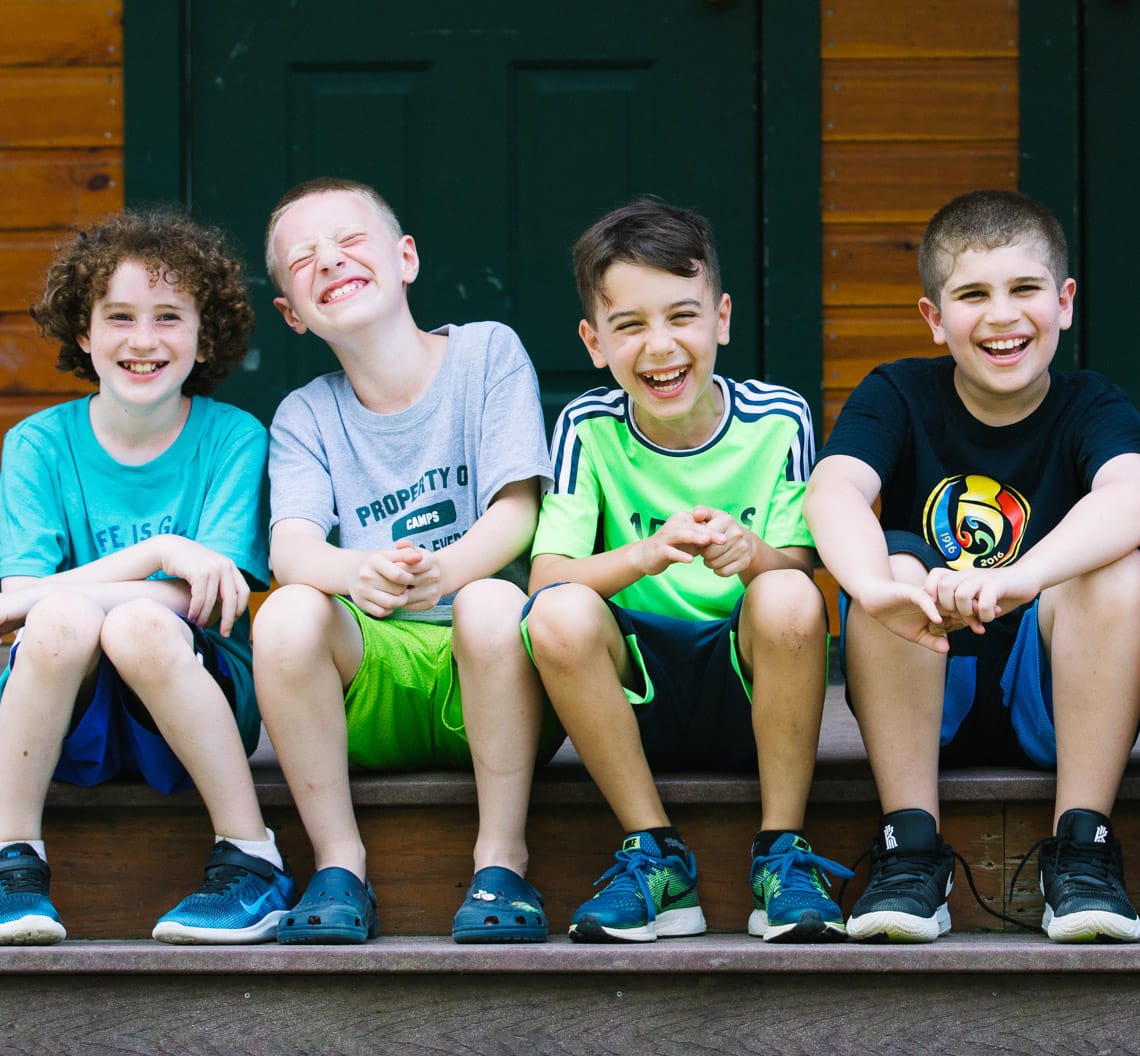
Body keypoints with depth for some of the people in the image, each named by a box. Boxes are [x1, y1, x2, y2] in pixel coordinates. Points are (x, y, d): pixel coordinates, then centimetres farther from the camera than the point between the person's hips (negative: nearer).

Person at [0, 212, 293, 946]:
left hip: (195, 710, -1)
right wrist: (159, 553, -19)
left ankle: (252, 860, -22)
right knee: (63, 618, -30)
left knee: (141, 624, -33)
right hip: (61, 720, 1)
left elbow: (201, 603, -11)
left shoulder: (234, 439, 0)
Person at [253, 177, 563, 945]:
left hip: (479, 671, -2)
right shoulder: (305, 417, 10)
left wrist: (444, 570, -31)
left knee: (493, 601, -35)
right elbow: (290, 548, -8)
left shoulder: (487, 351, 4)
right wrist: (357, 573, -34)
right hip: (371, 679, 2)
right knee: (289, 613, -29)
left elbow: (517, 512, -7)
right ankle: (339, 865, -16)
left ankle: (503, 860, -20)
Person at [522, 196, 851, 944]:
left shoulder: (776, 421, -4)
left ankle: (783, 855, -16)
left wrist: (752, 555, -32)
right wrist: (649, 553, -33)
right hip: (634, 696, 1)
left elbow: (801, 570, -8)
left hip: (750, 686, -1)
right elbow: (547, 575, -13)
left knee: (787, 598, -32)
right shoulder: (589, 429, -3)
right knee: (559, 614, -29)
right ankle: (657, 857, -15)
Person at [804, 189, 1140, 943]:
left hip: (1051, 699, -1)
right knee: (896, 561, -27)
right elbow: (832, 489, -24)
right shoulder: (899, 396, -2)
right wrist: (877, 587, -48)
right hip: (925, 699, 1)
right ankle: (912, 849, -22)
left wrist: (1018, 578, -50)